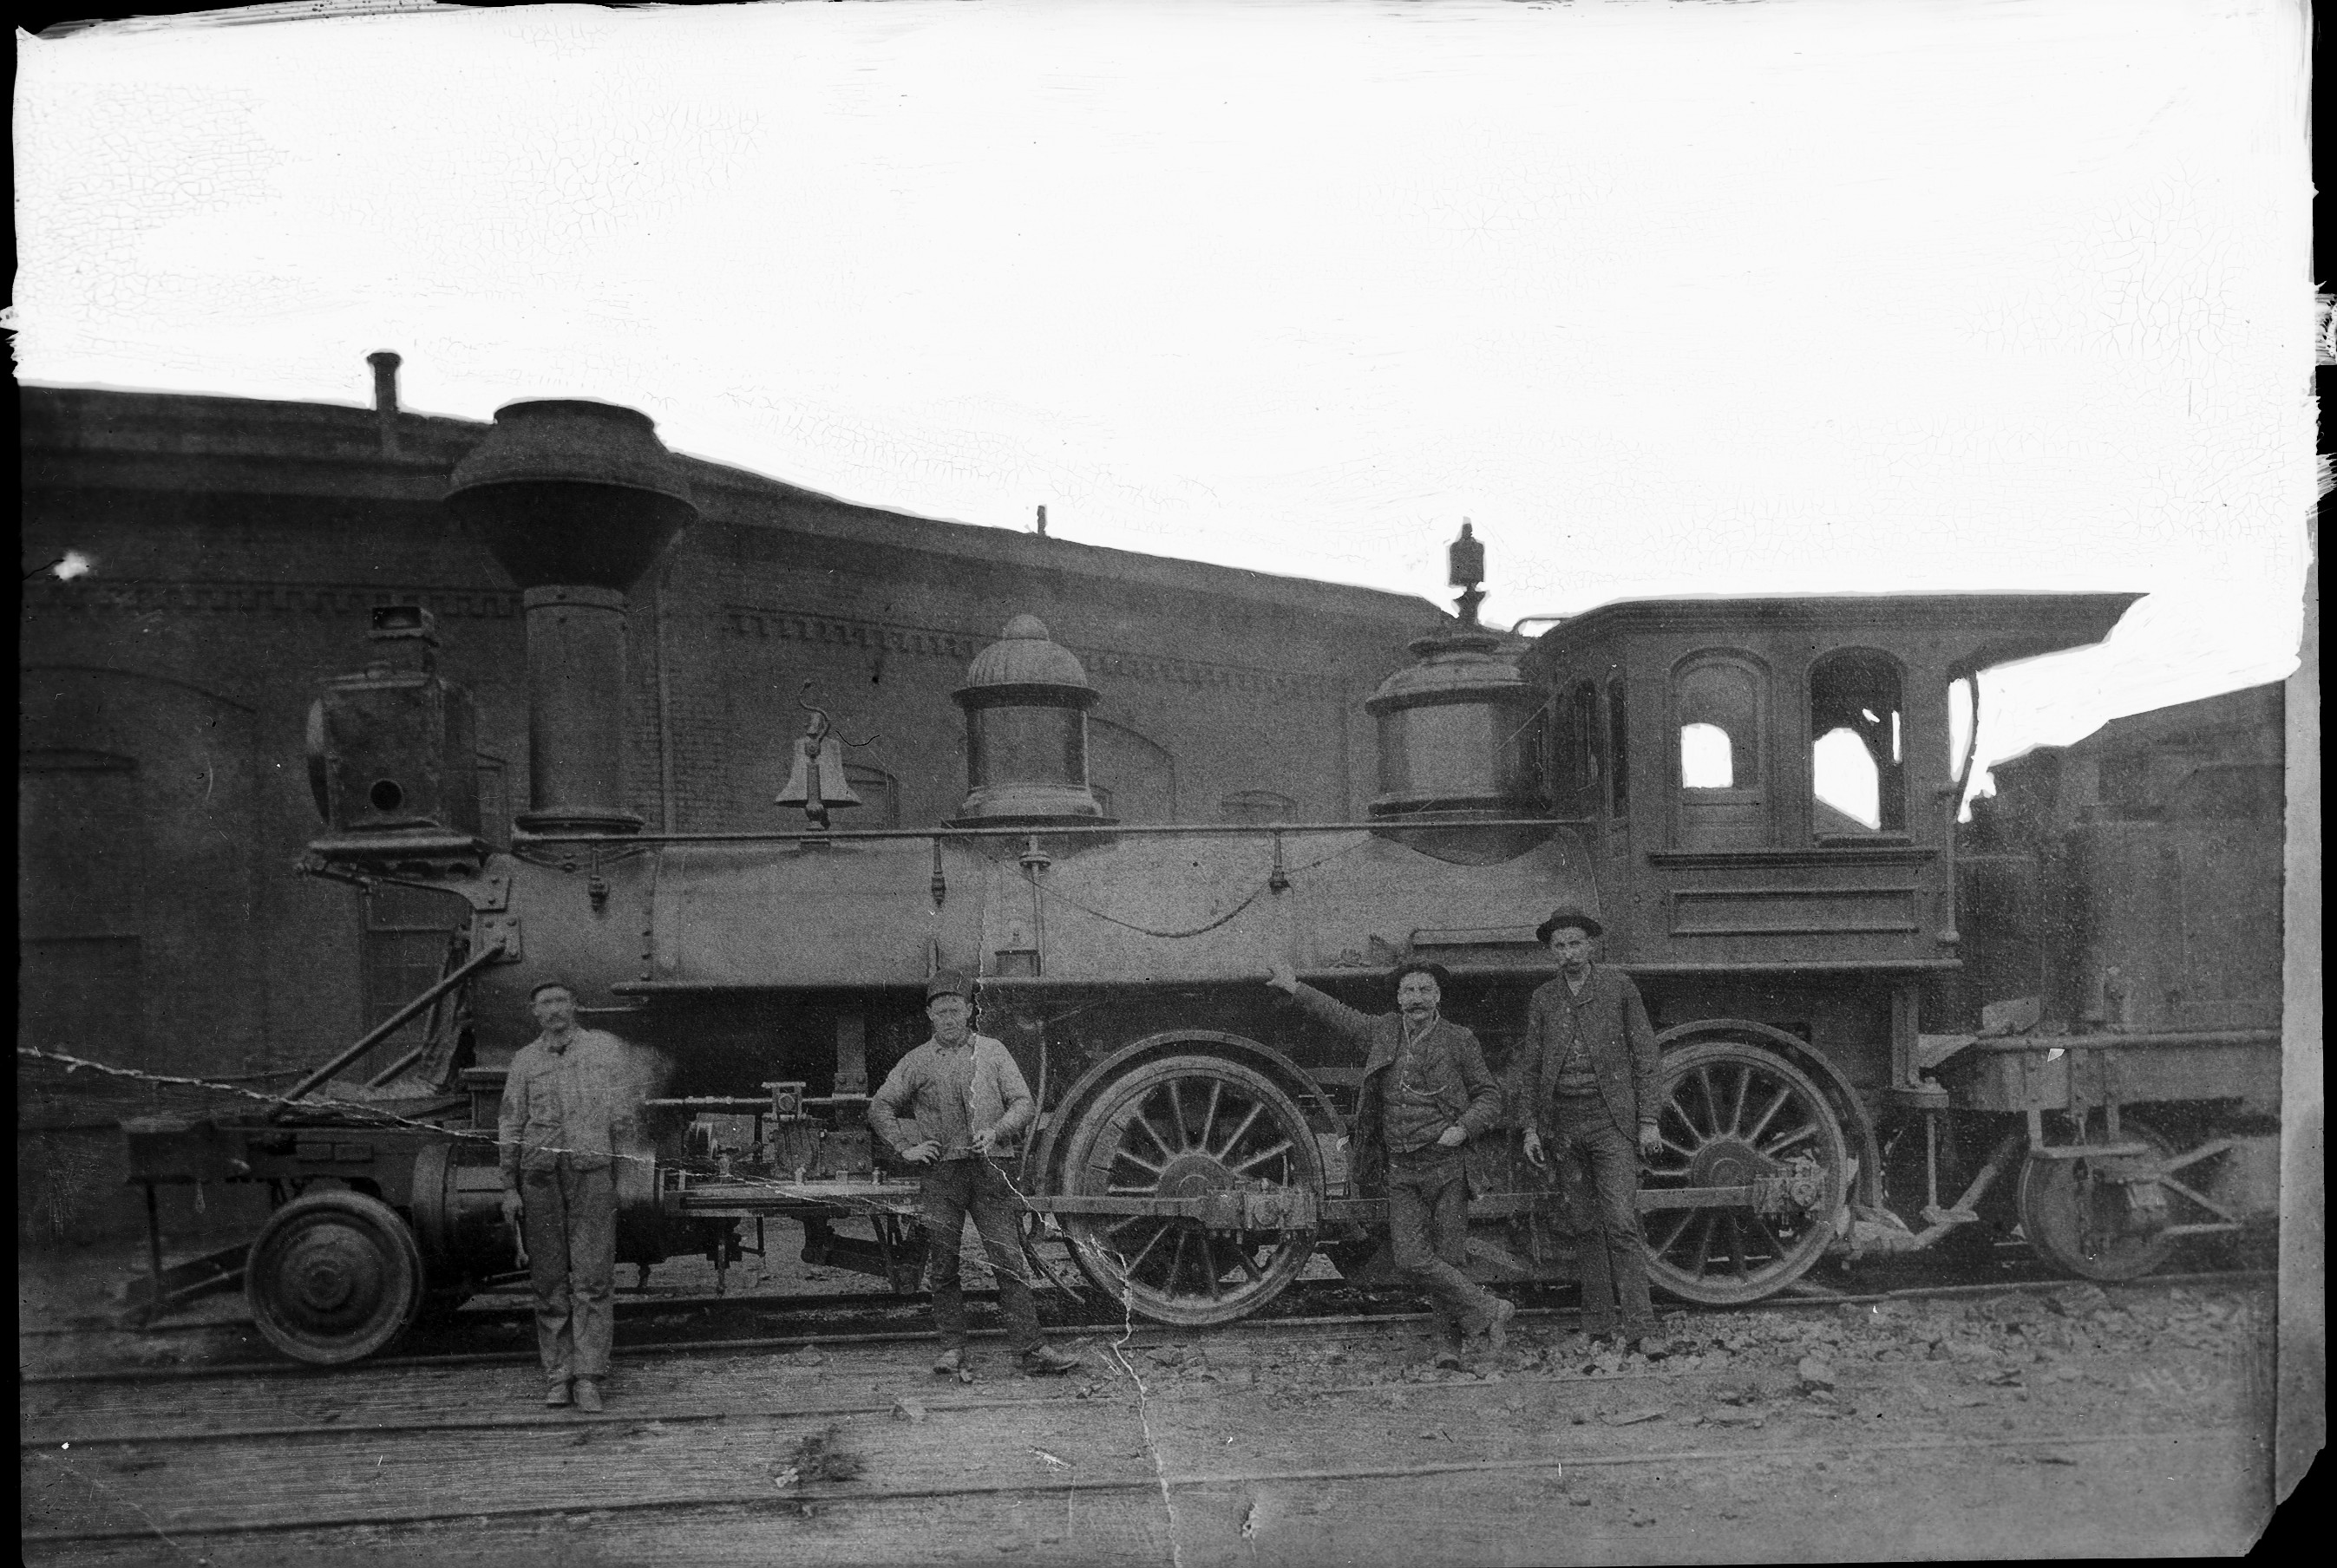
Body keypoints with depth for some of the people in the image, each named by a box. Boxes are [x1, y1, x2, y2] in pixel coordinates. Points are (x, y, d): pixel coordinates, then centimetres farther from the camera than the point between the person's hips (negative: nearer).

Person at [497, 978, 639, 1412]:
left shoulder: (606, 1047, 8)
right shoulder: (525, 1060, 12)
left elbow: (623, 1113, 11)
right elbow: (509, 1127, 13)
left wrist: (621, 1162, 5)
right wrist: (509, 1188, 7)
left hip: (591, 1169, -2)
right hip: (539, 1174, 2)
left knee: (593, 1278, -7)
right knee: (549, 1281, 5)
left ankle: (588, 1376, -4)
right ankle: (557, 1375, 13)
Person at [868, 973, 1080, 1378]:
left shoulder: (992, 1052, 11)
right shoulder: (917, 1061, 10)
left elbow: (1025, 1103, 6)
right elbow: (879, 1108, 11)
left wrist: (995, 1132, -10)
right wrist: (905, 1148, 0)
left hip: (990, 1169, -1)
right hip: (941, 1171, 1)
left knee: (1009, 1261, -6)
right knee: (942, 1266, 2)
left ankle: (1031, 1349, -6)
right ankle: (953, 1350, 13)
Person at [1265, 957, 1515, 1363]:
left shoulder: (1458, 1040, 1)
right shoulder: (1385, 1031, 9)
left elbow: (1489, 1096, 8)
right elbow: (1342, 1016, 24)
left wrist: (1463, 1128, -9)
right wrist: (1295, 987, 27)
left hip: (1446, 1165, -3)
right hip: (1400, 1171, 3)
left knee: (1449, 1257, -1)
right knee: (1412, 1260, -8)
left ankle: (1448, 1340, 15)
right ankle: (1489, 1311, 5)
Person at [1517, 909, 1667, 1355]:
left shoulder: (1618, 986, 3)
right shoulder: (1543, 999, 11)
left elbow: (1644, 1056, 2)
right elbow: (1531, 1068, 13)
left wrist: (1648, 1121, -3)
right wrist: (1531, 1127, 5)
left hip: (1611, 1118, -3)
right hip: (1563, 1124, 3)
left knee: (1620, 1223, -11)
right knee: (1588, 1227, 7)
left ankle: (1641, 1329, -9)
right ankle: (1597, 1327, 13)